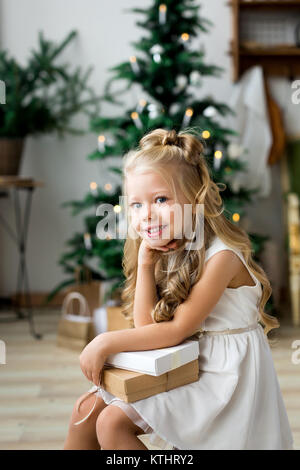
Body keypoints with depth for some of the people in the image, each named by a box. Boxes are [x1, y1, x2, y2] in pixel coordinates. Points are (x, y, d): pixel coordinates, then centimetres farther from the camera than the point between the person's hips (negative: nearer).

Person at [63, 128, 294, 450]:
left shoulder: (220, 255, -21)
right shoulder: (167, 253, 2)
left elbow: (176, 330, -21)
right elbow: (146, 326, -5)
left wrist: (107, 342, -19)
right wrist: (145, 263, -12)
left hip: (221, 374, -7)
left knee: (112, 424, -14)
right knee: (87, 410, 4)